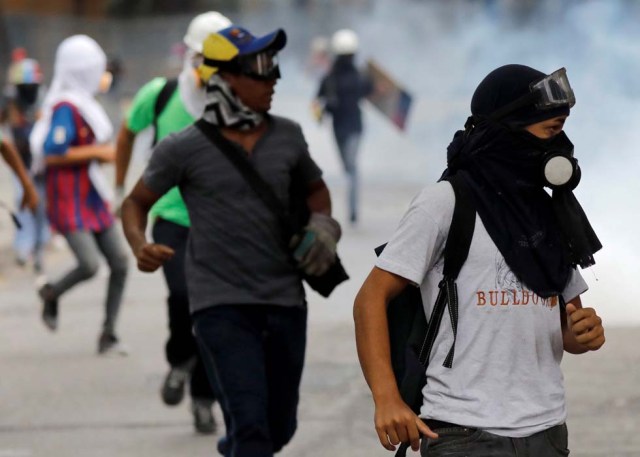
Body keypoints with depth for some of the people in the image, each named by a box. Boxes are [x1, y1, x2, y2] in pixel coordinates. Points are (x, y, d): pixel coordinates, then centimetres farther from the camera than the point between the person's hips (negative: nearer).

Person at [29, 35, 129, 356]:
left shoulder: (83, 103, 13)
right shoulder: (65, 107, -16)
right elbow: (52, 154, -23)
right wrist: (97, 152, -17)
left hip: (93, 200, 9)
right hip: (69, 203, -9)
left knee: (119, 262, 1)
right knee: (89, 264, -19)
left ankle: (108, 335, 8)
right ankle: (51, 295, 13)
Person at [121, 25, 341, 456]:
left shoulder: (286, 136, 8)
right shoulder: (185, 149, -4)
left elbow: (314, 187, 26)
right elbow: (137, 202, 6)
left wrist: (322, 225, 5)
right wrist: (141, 247, -14)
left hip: (284, 301, 5)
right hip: (221, 303, -5)